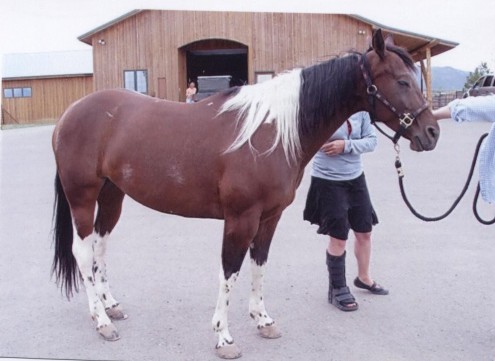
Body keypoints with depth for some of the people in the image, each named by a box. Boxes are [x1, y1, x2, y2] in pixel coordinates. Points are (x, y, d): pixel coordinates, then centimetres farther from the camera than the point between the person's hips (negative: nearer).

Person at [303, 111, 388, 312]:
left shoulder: (361, 110, -2)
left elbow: (371, 141, -4)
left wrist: (346, 145, -18)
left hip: (356, 178, 6)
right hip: (328, 181, -5)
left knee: (364, 232, 16)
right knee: (338, 237, 2)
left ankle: (363, 278, 41)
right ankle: (337, 289, 22)